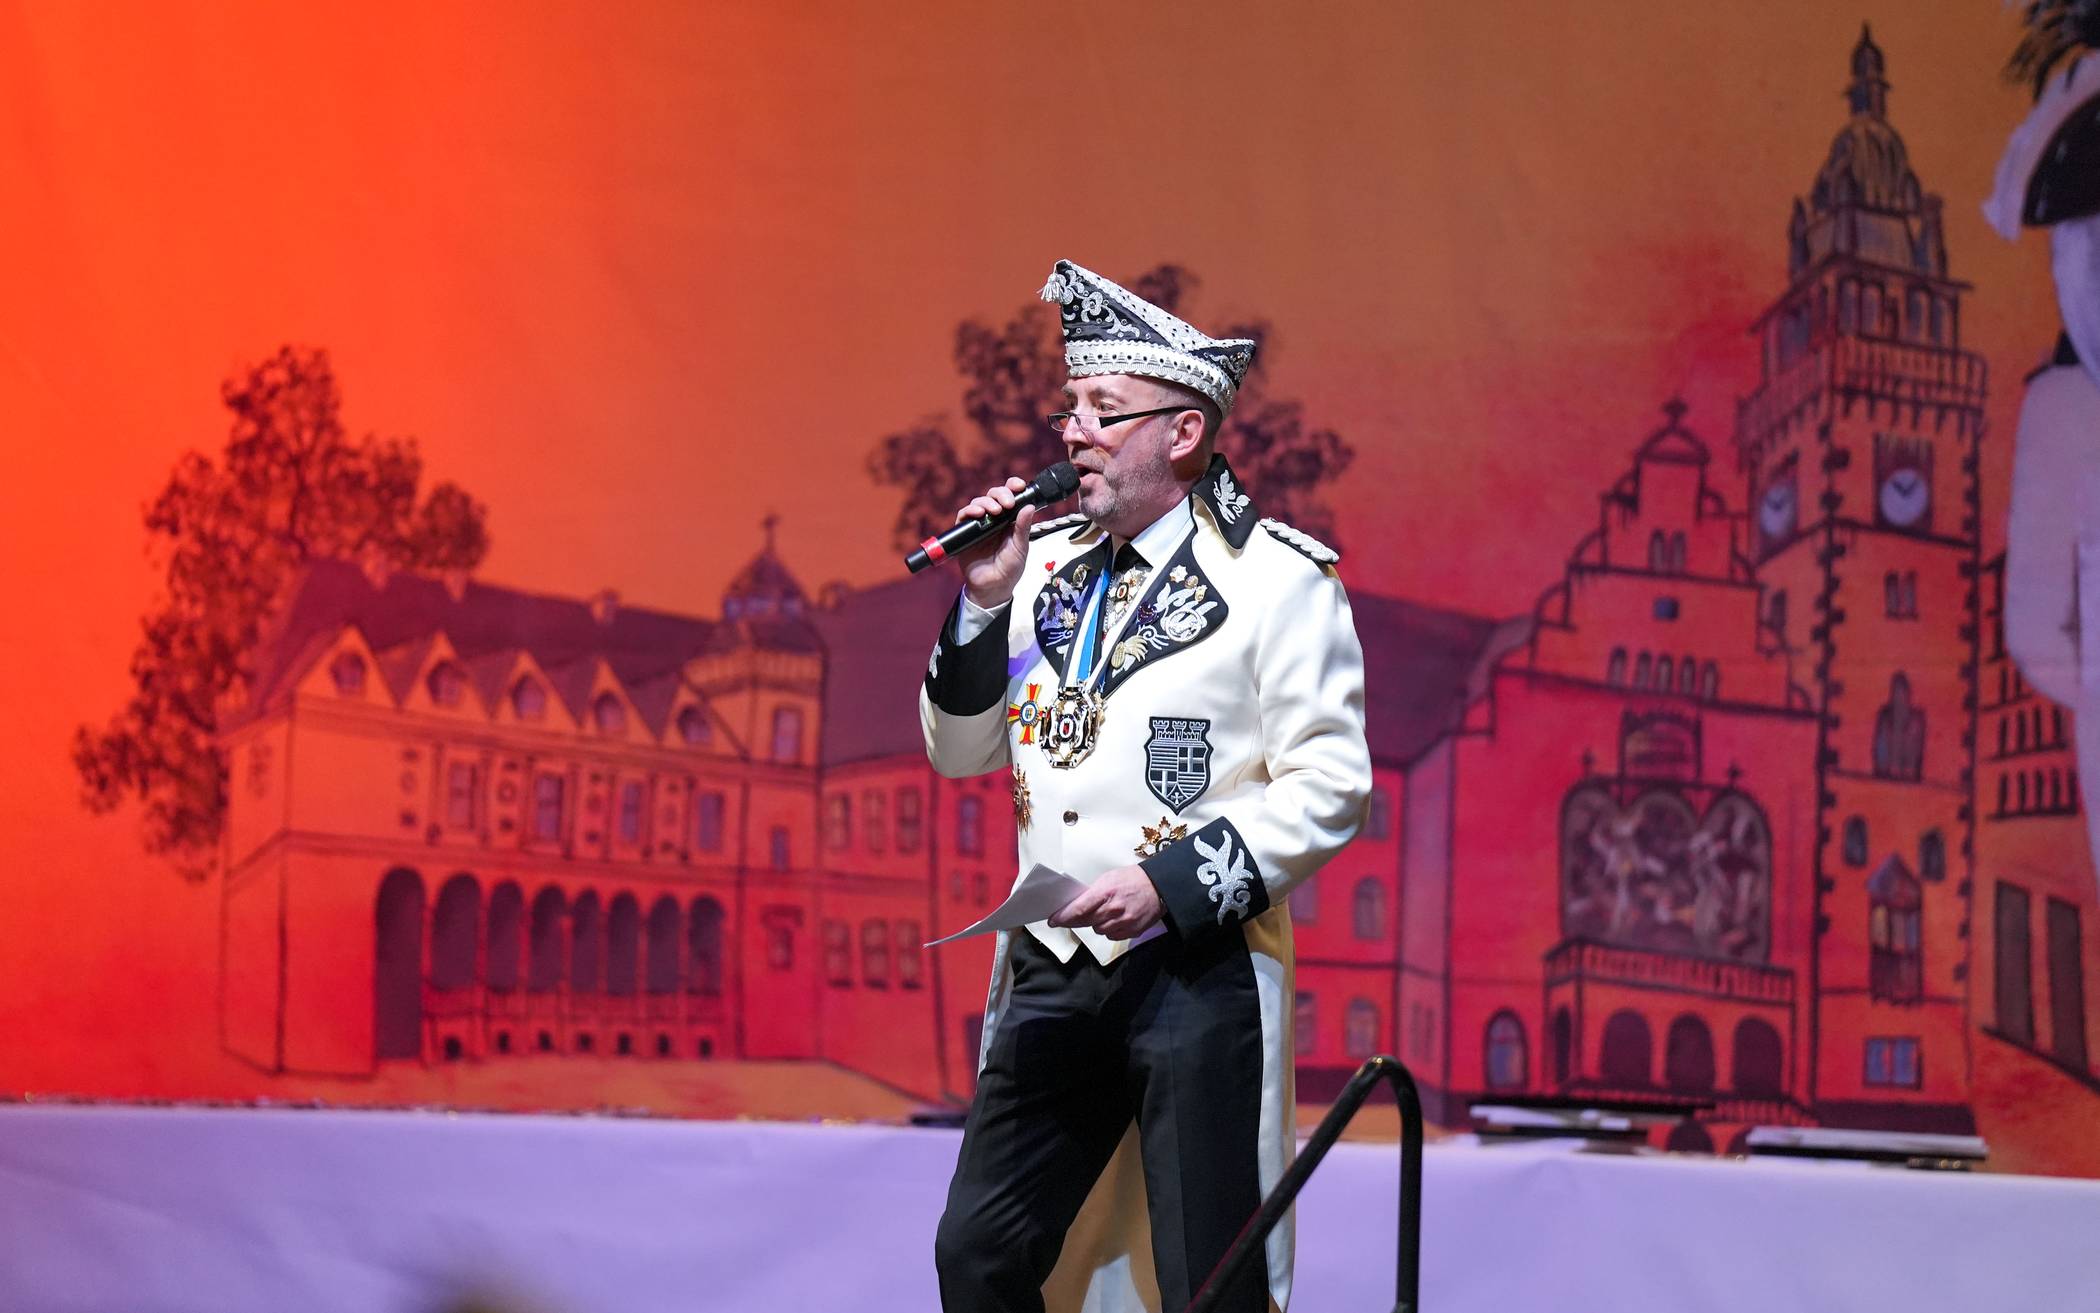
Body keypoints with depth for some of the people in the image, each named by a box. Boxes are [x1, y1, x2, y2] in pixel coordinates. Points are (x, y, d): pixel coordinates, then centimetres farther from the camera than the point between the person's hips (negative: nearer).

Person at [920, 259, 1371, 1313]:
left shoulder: (1279, 580, -5)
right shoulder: (1045, 565, 12)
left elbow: (1329, 786, -10)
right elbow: (962, 752, 15)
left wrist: (1174, 882, -19)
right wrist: (983, 605, -1)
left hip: (1198, 974, -6)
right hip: (1052, 970, 6)